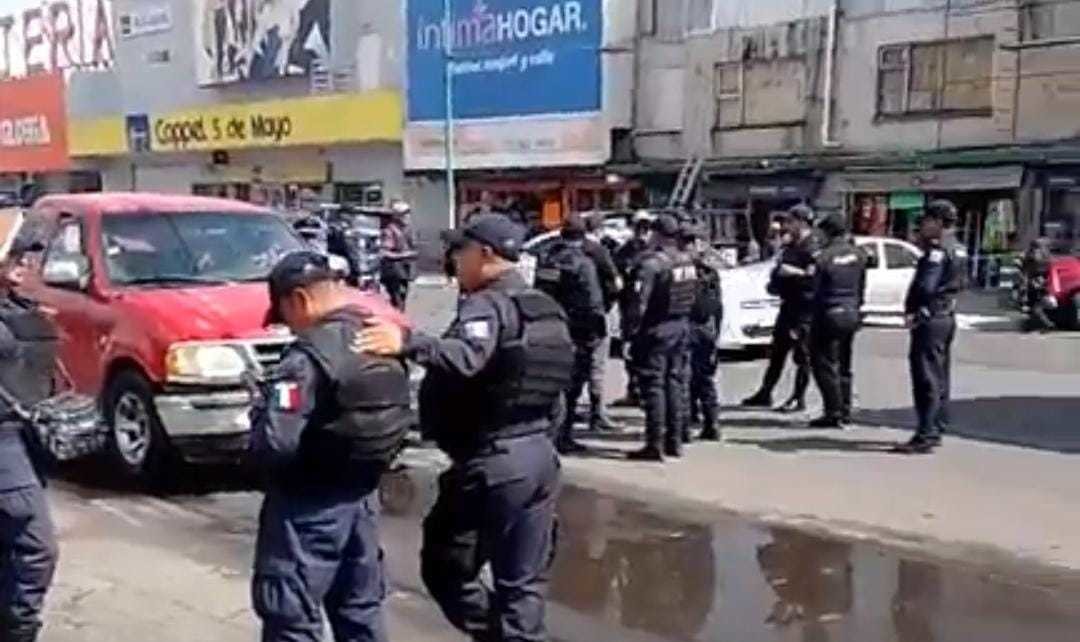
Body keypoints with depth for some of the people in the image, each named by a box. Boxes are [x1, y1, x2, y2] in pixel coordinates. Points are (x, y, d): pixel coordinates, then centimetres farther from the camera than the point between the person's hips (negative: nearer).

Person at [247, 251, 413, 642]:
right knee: (361, 610, 19)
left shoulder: (310, 356, -22)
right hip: (363, 498, 8)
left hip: (308, 507, -8)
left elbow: (274, 444, -25)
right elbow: (398, 422, 9)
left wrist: (262, 411, -6)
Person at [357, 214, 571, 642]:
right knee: (524, 581, 14)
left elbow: (466, 358, -35)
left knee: (444, 570, 5)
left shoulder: (487, 305, -13)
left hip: (491, 462, -8)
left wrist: (407, 343, -46)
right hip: (540, 455, 9)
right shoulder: (546, 308, 14)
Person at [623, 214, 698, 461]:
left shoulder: (651, 263, -17)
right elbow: (693, 296, 10)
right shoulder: (687, 262, 7)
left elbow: (639, 302, -20)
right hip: (682, 328, 7)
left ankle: (655, 444, -2)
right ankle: (675, 441, 19)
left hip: (657, 329, -7)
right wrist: (683, 316, 15)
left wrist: (629, 330, -13)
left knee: (654, 386, -3)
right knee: (676, 383, 13)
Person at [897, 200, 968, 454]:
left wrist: (914, 313, -11)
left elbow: (926, 287, -24)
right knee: (939, 378, 16)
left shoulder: (938, 250, -17)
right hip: (947, 317, 10)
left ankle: (925, 436, -9)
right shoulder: (958, 249, 14)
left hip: (930, 319, -10)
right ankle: (936, 430, 23)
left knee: (926, 379, -9)